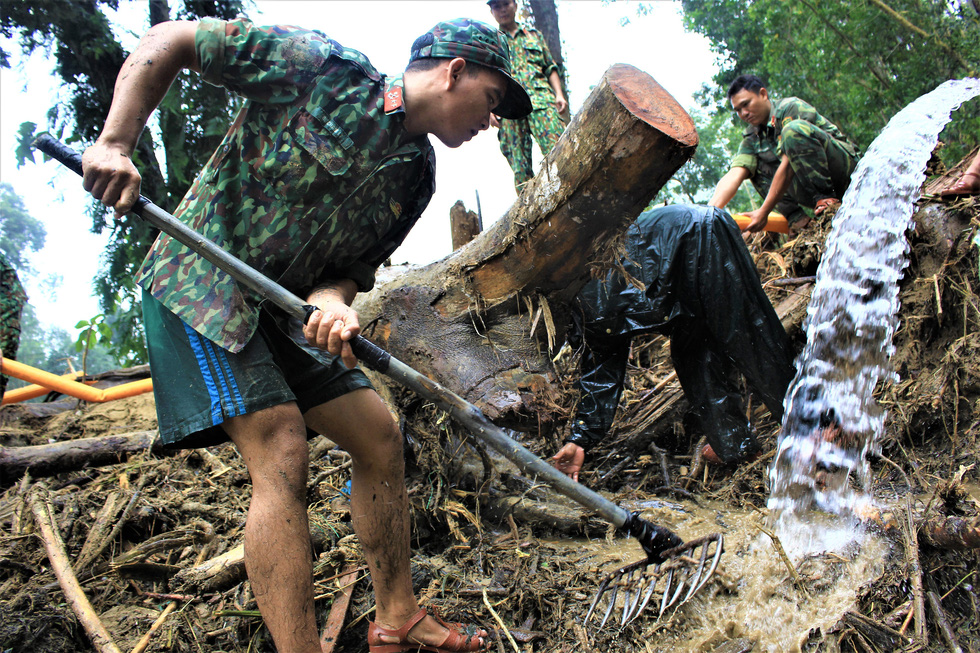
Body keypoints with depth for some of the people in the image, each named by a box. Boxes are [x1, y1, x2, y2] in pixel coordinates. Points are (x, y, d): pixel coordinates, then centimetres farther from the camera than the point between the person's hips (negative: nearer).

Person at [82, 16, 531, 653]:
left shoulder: (416, 176, 5)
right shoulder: (322, 68, -14)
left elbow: (356, 263, 6)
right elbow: (169, 40, -11)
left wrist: (333, 298, -19)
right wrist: (114, 143, -21)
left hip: (288, 307, 8)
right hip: (201, 280, -7)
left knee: (380, 439, 4)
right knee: (282, 455, -19)